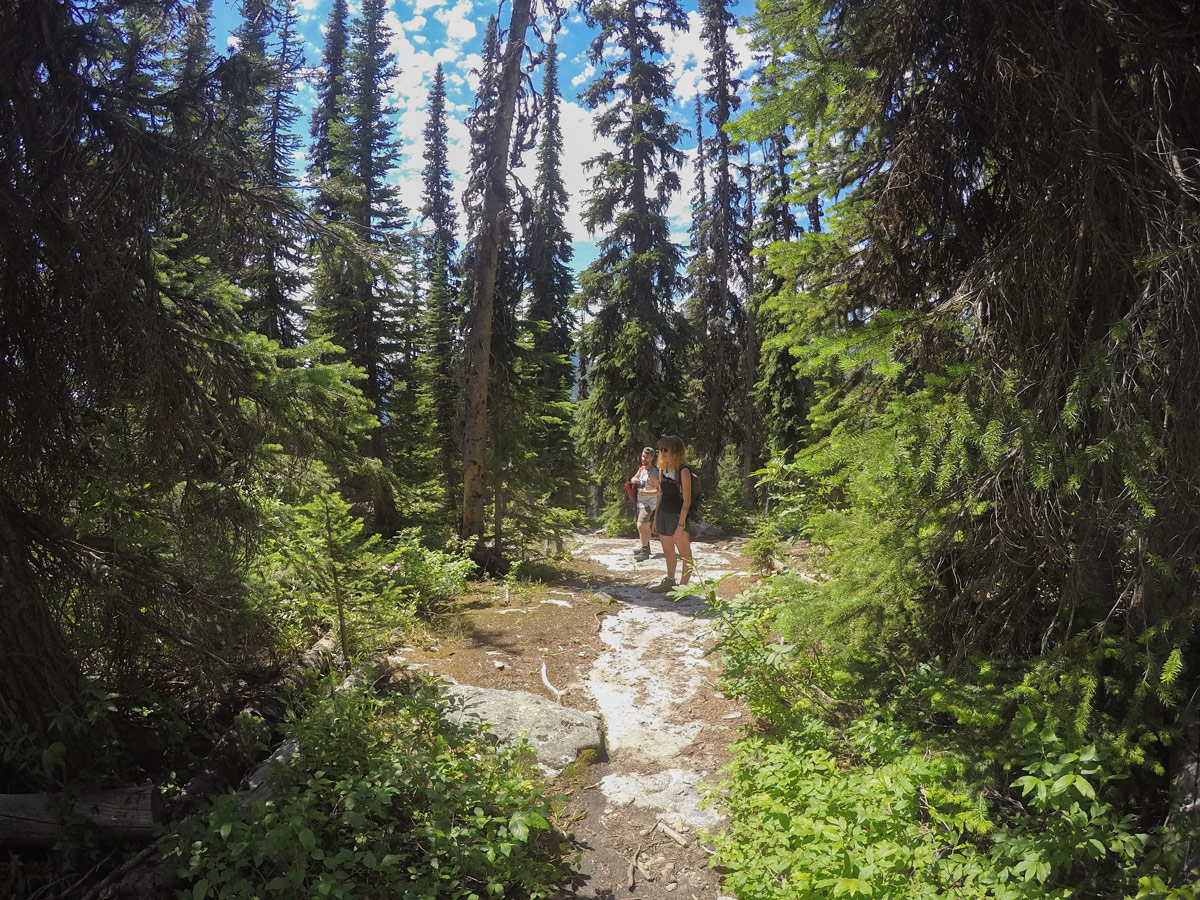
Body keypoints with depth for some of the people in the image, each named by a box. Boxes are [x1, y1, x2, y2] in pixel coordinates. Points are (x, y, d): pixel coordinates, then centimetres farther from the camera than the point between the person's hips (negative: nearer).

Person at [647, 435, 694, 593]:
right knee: (668, 551, 19)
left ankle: (683, 586, 11)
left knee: (684, 553, 4)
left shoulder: (683, 471, -15)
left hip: (678, 515, -8)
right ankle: (669, 581, 33)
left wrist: (681, 523, -20)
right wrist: (656, 516, 14)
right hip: (663, 514, 8)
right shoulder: (662, 469, 8)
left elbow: (687, 499, -16)